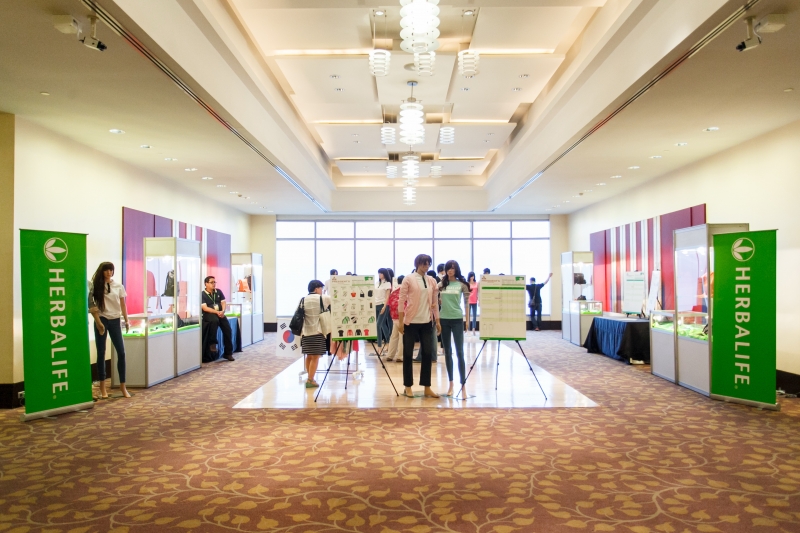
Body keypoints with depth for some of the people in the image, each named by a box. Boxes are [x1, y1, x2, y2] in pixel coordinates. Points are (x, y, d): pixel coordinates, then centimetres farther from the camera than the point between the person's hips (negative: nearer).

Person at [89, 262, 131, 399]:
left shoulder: (119, 286, 6)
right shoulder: (96, 286, 1)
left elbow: (123, 305, 8)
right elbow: (92, 306, -3)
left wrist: (126, 321, 1)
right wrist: (98, 322, -12)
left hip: (115, 321, 2)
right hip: (102, 320, -1)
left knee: (121, 353, -2)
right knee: (101, 353, 3)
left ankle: (122, 386, 7)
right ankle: (102, 387, 10)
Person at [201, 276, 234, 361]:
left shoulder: (219, 292, 12)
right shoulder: (202, 295, -4)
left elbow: (223, 302, 7)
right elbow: (205, 308, -13)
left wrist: (223, 311, -14)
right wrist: (217, 312, -22)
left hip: (220, 313, 4)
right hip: (209, 314, -4)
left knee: (227, 329, -15)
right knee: (214, 320, -39)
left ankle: (228, 353, -6)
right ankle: (212, 343, -23)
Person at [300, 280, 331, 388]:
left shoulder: (303, 300, 7)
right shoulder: (323, 298, -3)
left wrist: (300, 332, 15)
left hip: (306, 332, 5)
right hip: (317, 332, -5)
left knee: (309, 356, 15)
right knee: (315, 357, -1)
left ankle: (310, 378, 26)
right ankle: (310, 380, -2)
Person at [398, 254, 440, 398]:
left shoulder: (432, 281, 7)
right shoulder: (408, 280, -5)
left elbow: (435, 302, 11)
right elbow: (401, 300, -5)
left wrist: (437, 321, 9)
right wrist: (400, 321, -9)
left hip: (426, 322, 4)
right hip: (411, 322, -4)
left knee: (427, 353, 4)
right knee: (408, 354, 3)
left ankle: (427, 388, 12)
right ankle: (408, 387, 14)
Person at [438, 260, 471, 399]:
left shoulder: (462, 284, 0)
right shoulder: (441, 284, 7)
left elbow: (466, 303, 1)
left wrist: (468, 320, -1)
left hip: (457, 320, -3)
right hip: (444, 319, 3)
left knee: (459, 352, -6)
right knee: (447, 352, 8)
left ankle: (463, 386, -4)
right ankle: (451, 384, 17)